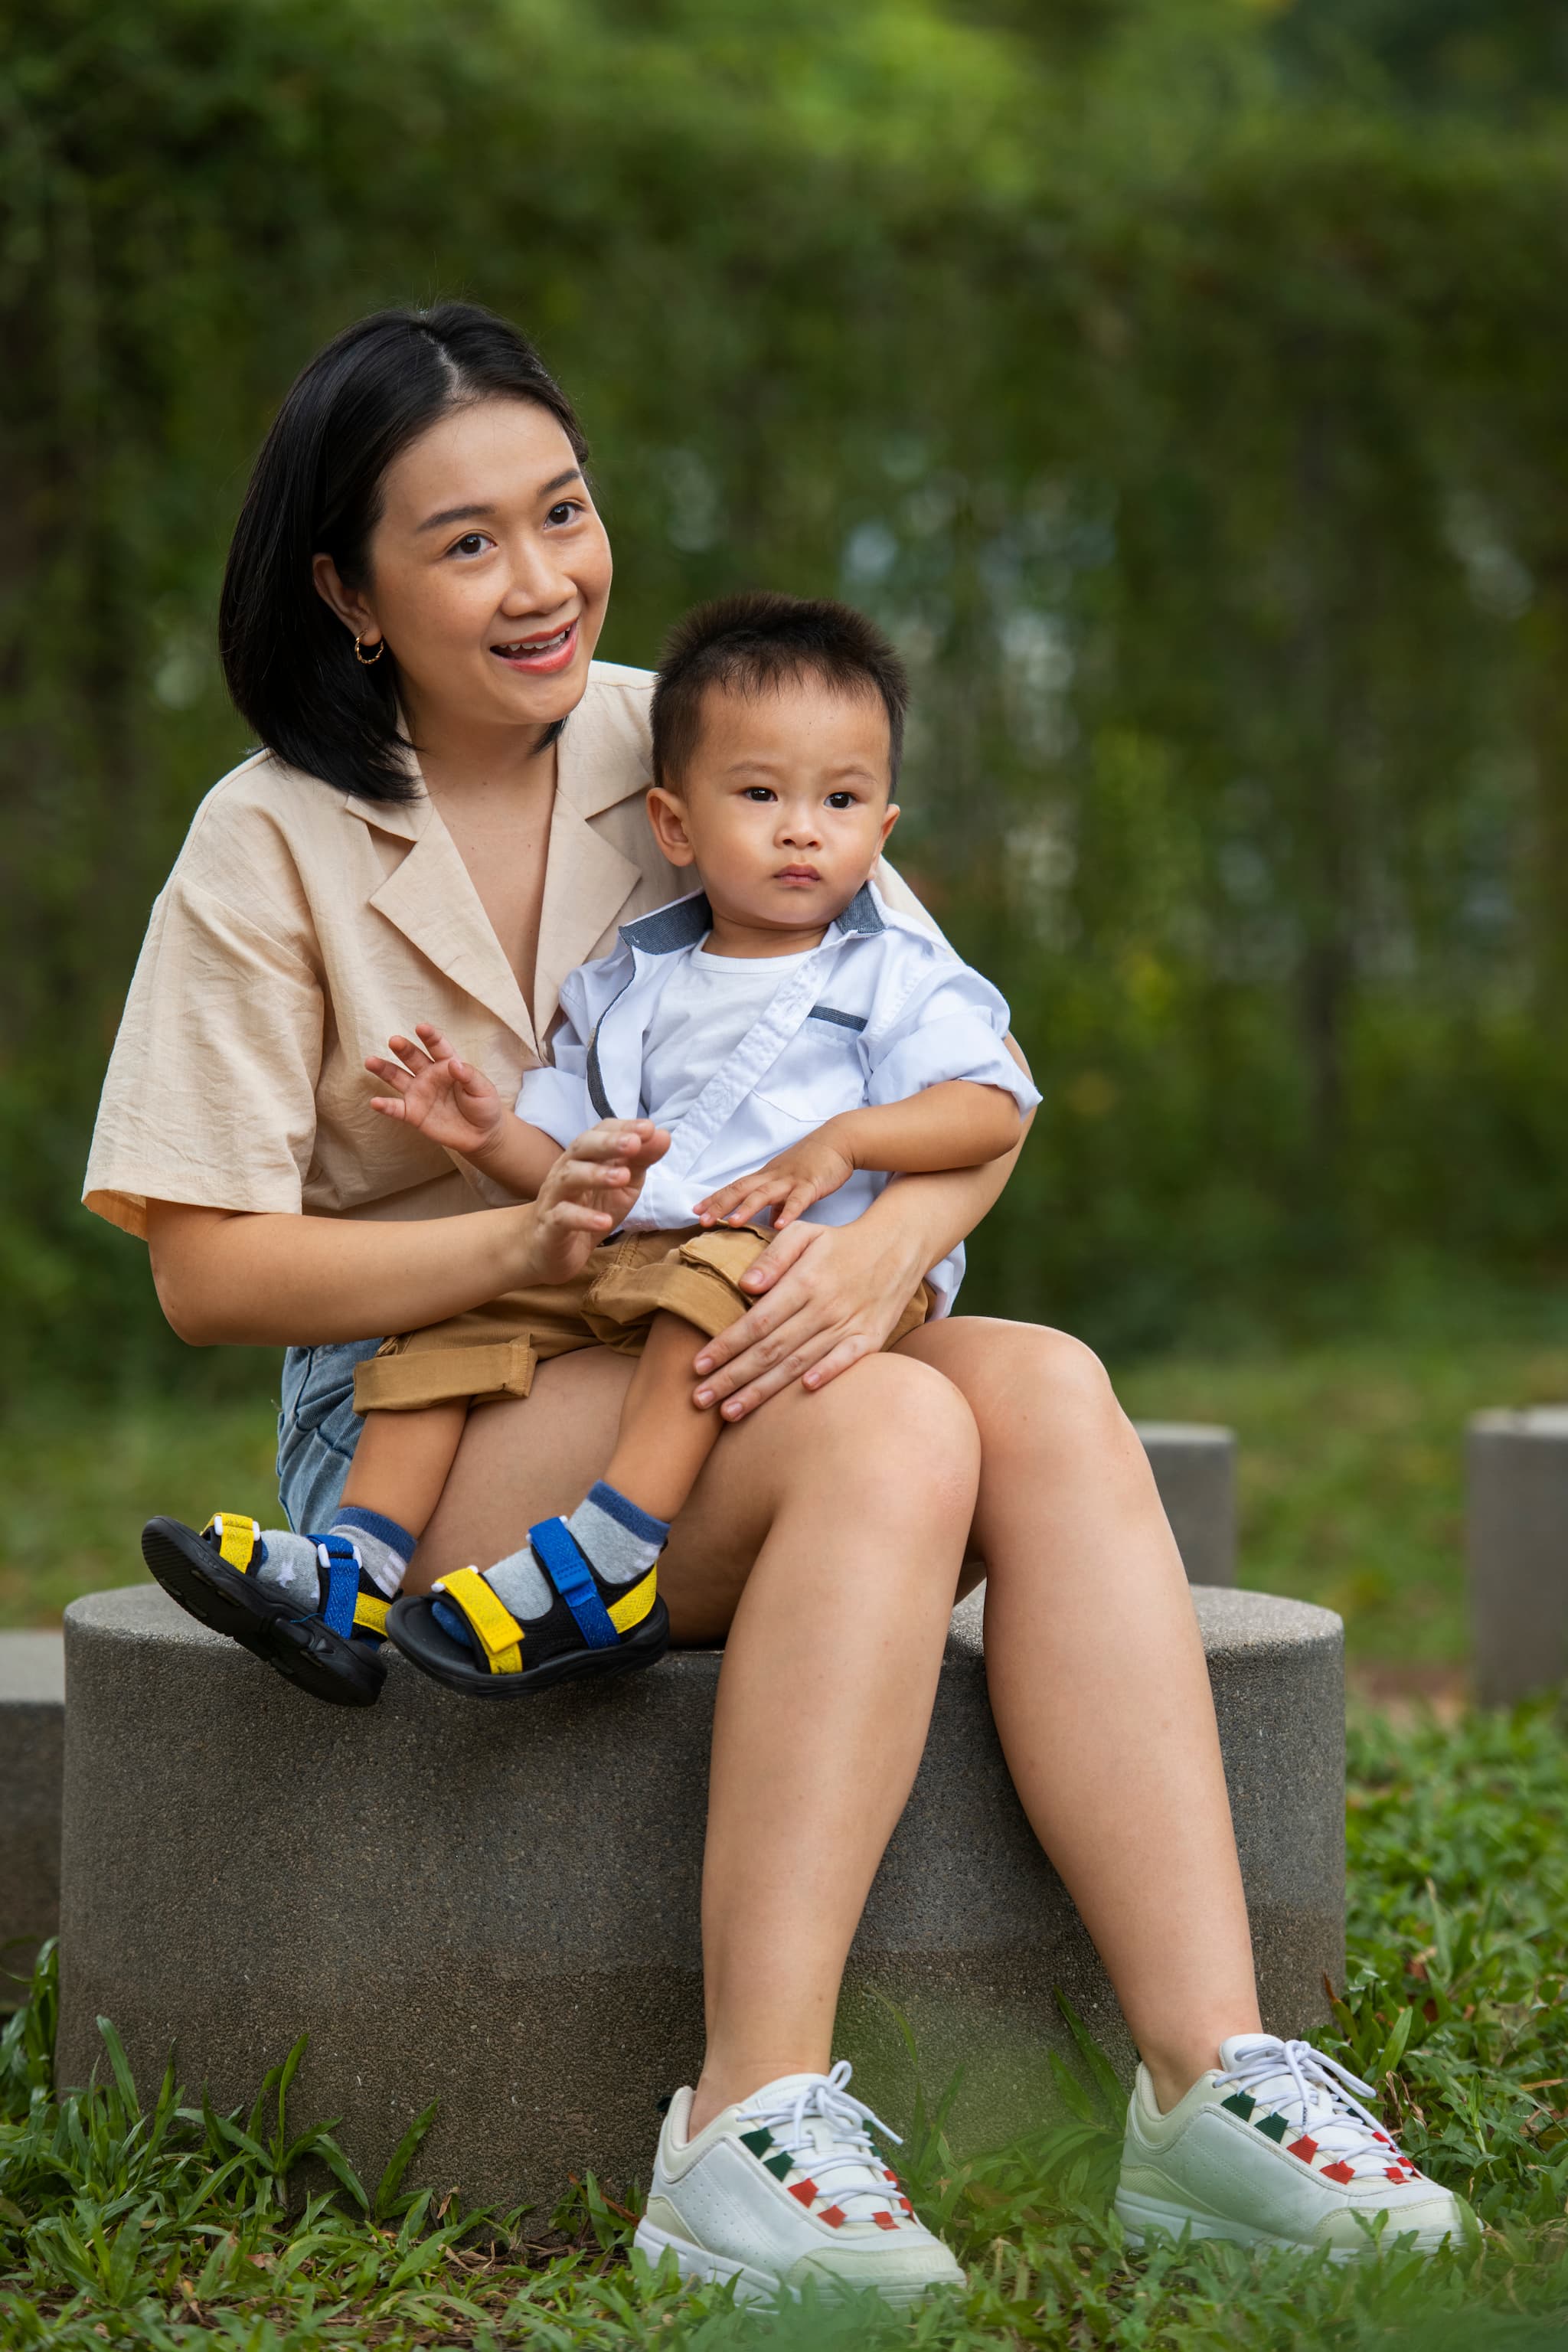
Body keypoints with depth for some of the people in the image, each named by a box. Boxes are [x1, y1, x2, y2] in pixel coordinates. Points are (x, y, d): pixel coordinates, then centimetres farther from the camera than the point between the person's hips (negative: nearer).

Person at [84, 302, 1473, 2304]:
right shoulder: (271, 845, -3)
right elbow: (209, 1270, -7)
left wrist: (881, 1243, -23)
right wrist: (535, 1245, -22)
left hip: (728, 1368, 4)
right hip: (420, 1420, -4)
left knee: (1051, 1391, -28)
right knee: (891, 1433, -33)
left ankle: (1208, 2080, -36)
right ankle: (752, 2130, -39)